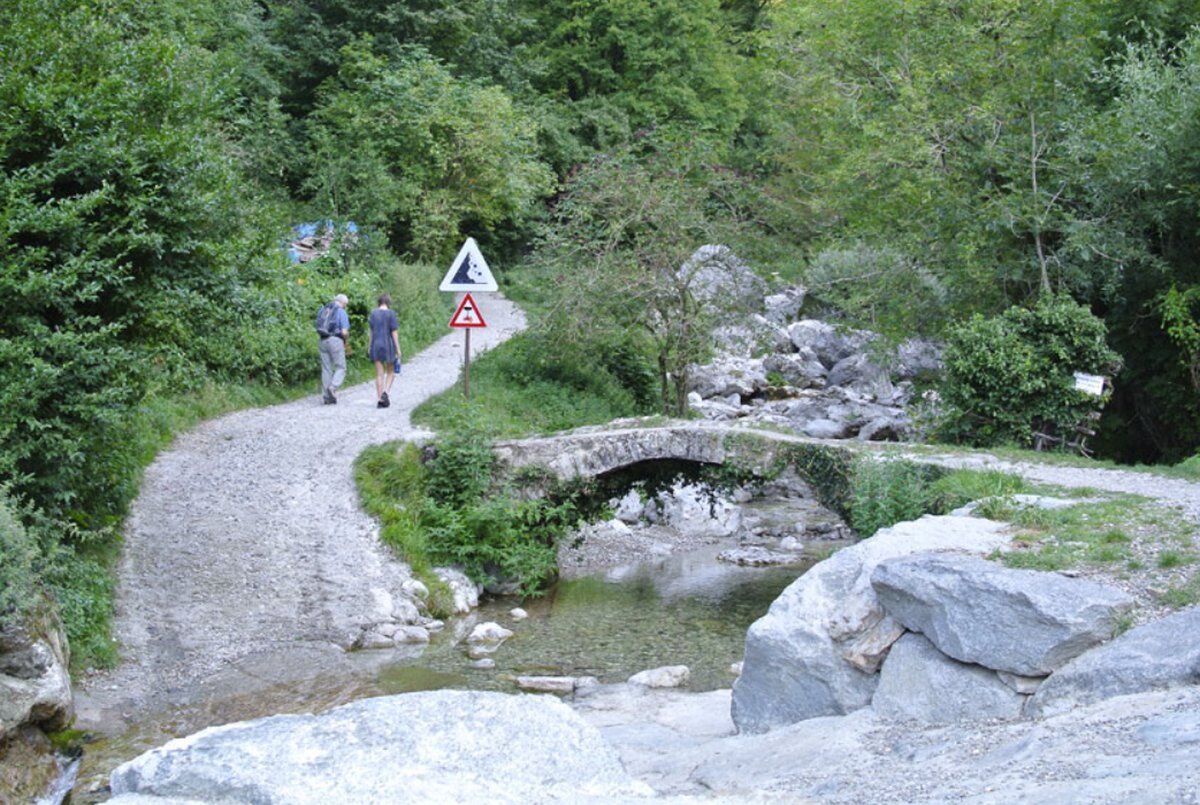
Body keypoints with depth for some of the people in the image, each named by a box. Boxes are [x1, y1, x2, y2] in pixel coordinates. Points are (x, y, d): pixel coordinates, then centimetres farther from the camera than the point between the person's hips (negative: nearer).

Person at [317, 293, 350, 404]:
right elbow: (344, 332, -13)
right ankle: (332, 388, -21)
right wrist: (346, 337, 10)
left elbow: (319, 330, 15)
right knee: (341, 368, 2)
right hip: (336, 341, -6)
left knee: (326, 369, 8)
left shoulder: (323, 310, 14)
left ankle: (328, 397, 6)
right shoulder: (342, 312, -6)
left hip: (323, 341, 6)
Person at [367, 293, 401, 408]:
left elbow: (372, 331, 7)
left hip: (376, 346, 3)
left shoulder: (373, 313, 4)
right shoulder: (391, 313, -8)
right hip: (388, 346, -3)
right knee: (391, 372, 12)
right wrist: (398, 349, -5)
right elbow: (394, 333, -9)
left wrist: (370, 348, 12)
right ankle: (385, 392, -10)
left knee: (379, 374, 7)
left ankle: (379, 399, 4)